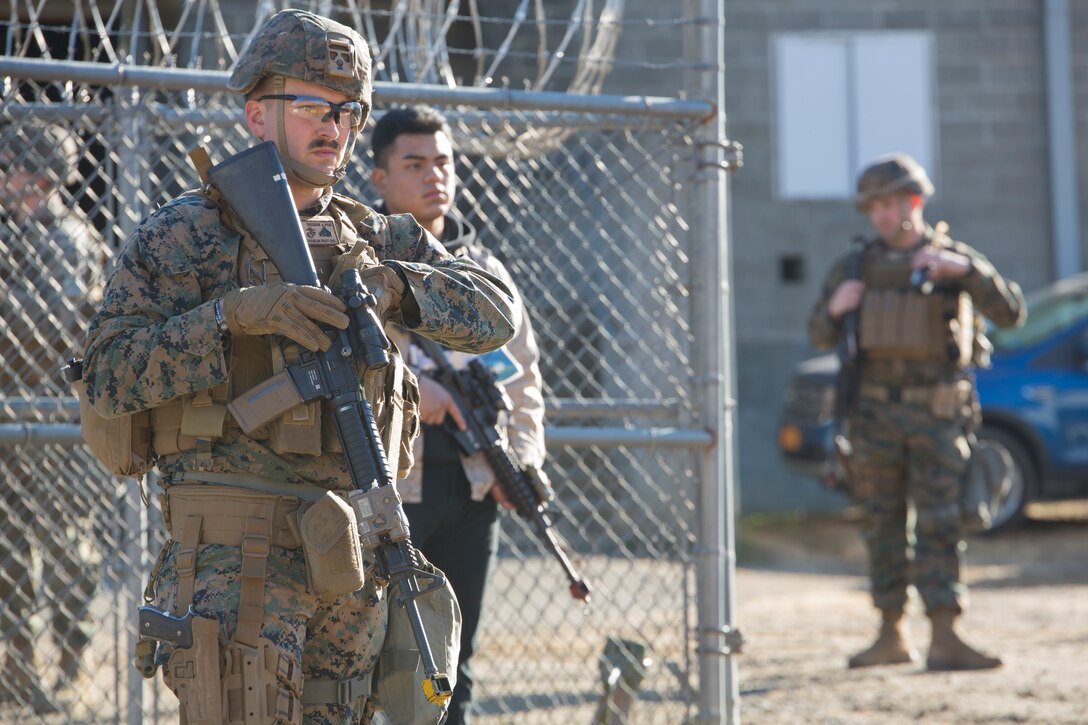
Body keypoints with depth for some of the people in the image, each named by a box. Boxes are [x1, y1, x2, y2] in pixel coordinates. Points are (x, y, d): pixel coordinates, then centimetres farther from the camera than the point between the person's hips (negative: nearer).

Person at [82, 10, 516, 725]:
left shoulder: (381, 240, 16)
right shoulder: (183, 234, 1)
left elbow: (496, 314, 4)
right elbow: (109, 374, -9)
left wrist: (393, 284, -13)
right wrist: (236, 313, -20)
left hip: (352, 555, 5)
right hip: (234, 549, -5)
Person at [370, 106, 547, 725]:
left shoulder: (484, 269, 17)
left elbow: (524, 377, 18)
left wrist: (522, 455, 3)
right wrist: (405, 389, -24)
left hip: (472, 489, 6)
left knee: (452, 667, 10)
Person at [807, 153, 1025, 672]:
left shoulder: (955, 260, 0)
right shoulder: (856, 267, 7)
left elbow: (1010, 313, -12)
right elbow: (820, 336, 13)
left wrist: (964, 269, -26)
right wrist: (835, 307, -10)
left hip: (937, 415, -2)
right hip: (876, 412, 3)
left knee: (939, 524, -8)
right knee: (883, 526, 6)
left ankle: (945, 640, -12)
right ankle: (892, 636, 13)